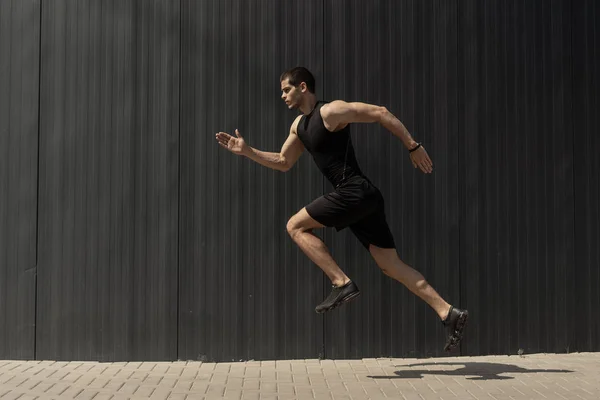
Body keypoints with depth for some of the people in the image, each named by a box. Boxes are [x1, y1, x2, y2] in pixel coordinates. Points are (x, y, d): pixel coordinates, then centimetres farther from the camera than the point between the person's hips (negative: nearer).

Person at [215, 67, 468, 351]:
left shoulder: (331, 111, -8)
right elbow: (283, 163, 28)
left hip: (355, 192, -9)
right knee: (391, 266, 6)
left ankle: (342, 283, -6)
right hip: (361, 198, 9)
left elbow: (381, 113, -10)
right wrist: (246, 151, 19)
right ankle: (449, 314, 4)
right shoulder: (299, 126, 19)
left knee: (295, 227, -4)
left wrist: (413, 147, -11)